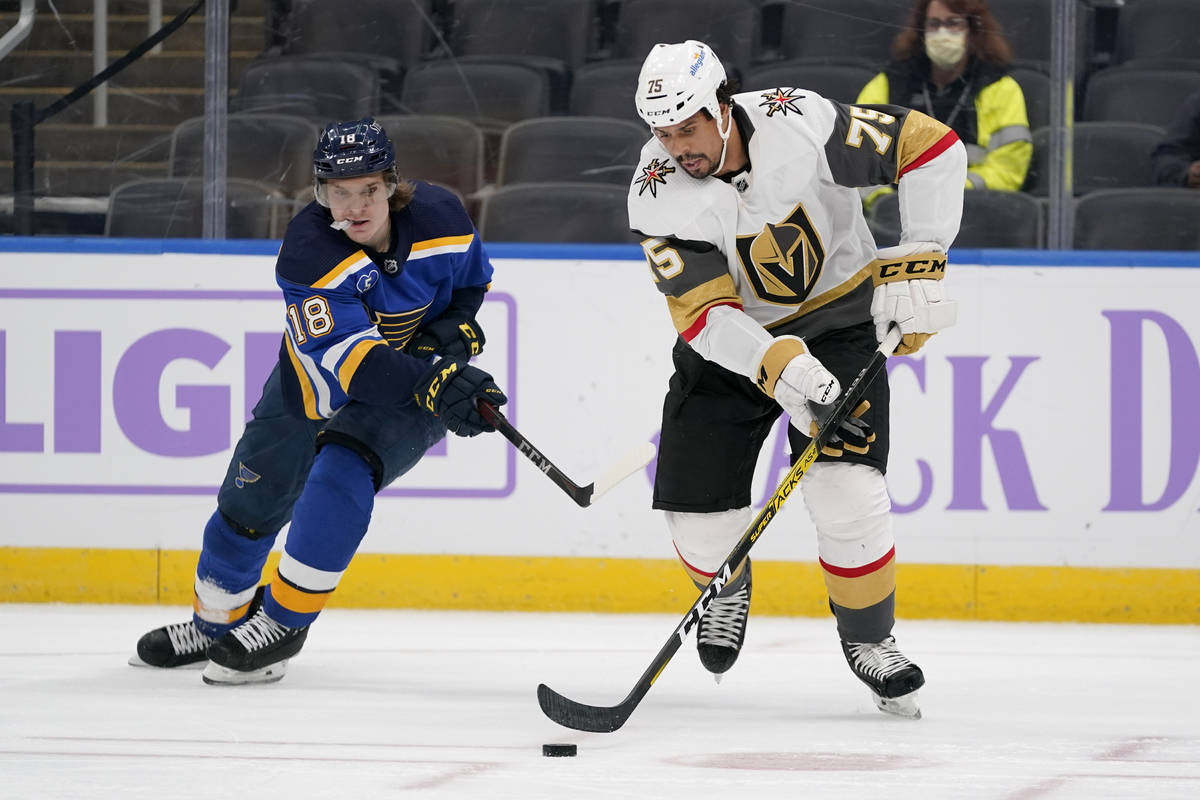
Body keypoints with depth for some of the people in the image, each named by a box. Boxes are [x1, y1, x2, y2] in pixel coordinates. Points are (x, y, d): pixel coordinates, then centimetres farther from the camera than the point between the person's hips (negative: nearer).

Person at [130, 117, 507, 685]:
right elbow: (352, 359, -42)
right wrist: (435, 385, -55)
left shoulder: (440, 218, -21)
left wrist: (455, 334, -15)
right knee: (252, 499, 9)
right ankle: (216, 622, 37)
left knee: (341, 475, -26)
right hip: (318, 381, 0)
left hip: (420, 377, 0)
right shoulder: (307, 251, -32)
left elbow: (472, 280, 5)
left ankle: (282, 623, -13)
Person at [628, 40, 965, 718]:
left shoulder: (802, 125, -26)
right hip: (732, 339, 2)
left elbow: (932, 147, -20)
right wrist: (780, 369, -42)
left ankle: (869, 637, 6)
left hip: (838, 317, -2)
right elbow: (704, 312, -27)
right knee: (698, 510, -5)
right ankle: (727, 587, 33)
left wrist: (920, 258, -25)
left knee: (846, 491, -20)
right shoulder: (658, 195, -21)